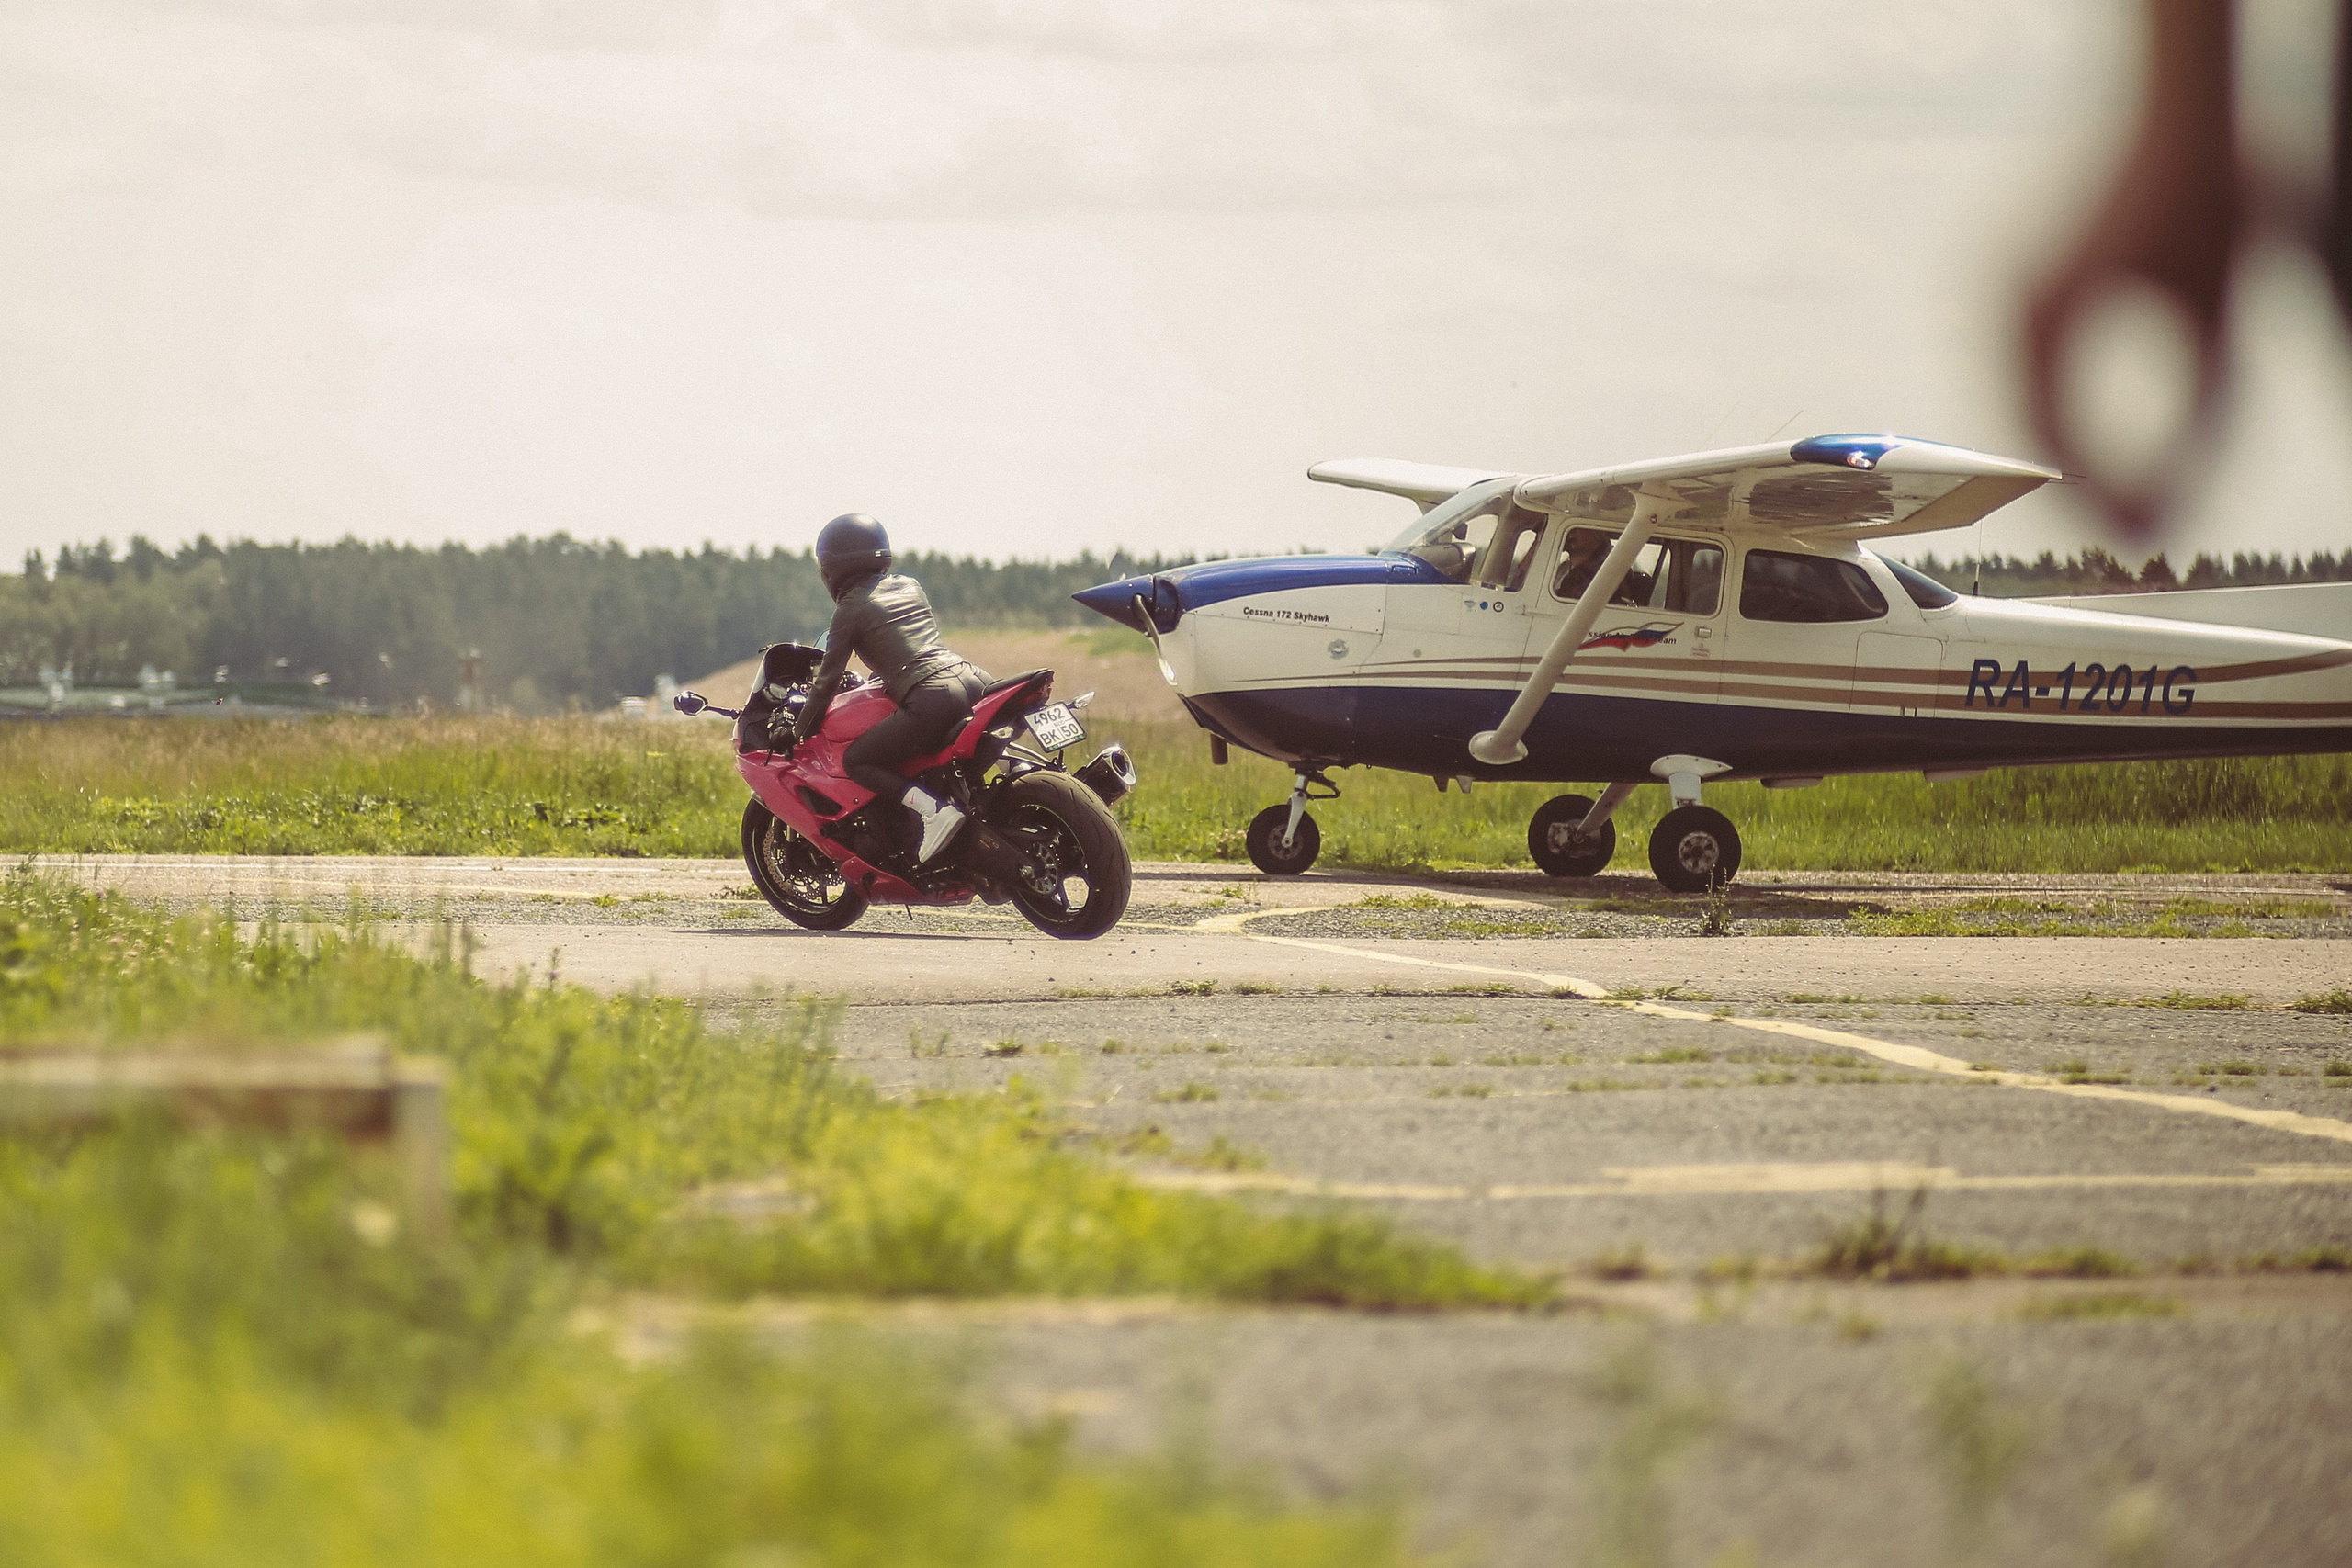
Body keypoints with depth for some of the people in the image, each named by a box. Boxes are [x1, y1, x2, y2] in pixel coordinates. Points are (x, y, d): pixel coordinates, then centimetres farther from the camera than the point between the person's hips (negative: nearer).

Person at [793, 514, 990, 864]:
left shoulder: (851, 607, 5)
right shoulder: (909, 585, 23)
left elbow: (828, 679, 8)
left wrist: (799, 732, 20)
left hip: (931, 699, -8)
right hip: (974, 680, 8)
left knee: (855, 761, 0)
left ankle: (935, 809, -20)